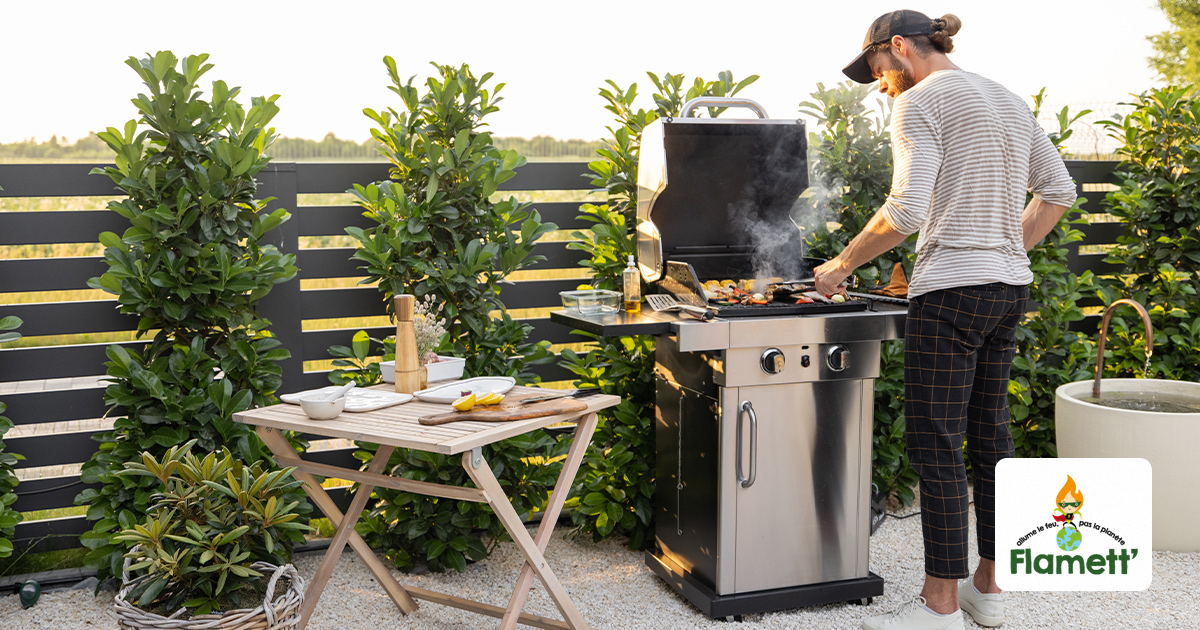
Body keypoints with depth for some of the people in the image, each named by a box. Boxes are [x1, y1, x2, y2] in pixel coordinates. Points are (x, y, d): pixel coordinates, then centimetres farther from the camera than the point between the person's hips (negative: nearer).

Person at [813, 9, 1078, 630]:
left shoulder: (921, 102, -8)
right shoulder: (1009, 102, 18)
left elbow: (906, 210, -19)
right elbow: (1058, 191, 21)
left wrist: (842, 263, -8)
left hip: (951, 287, -9)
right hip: (1010, 287, 9)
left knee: (936, 444, -3)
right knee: (989, 436, 14)